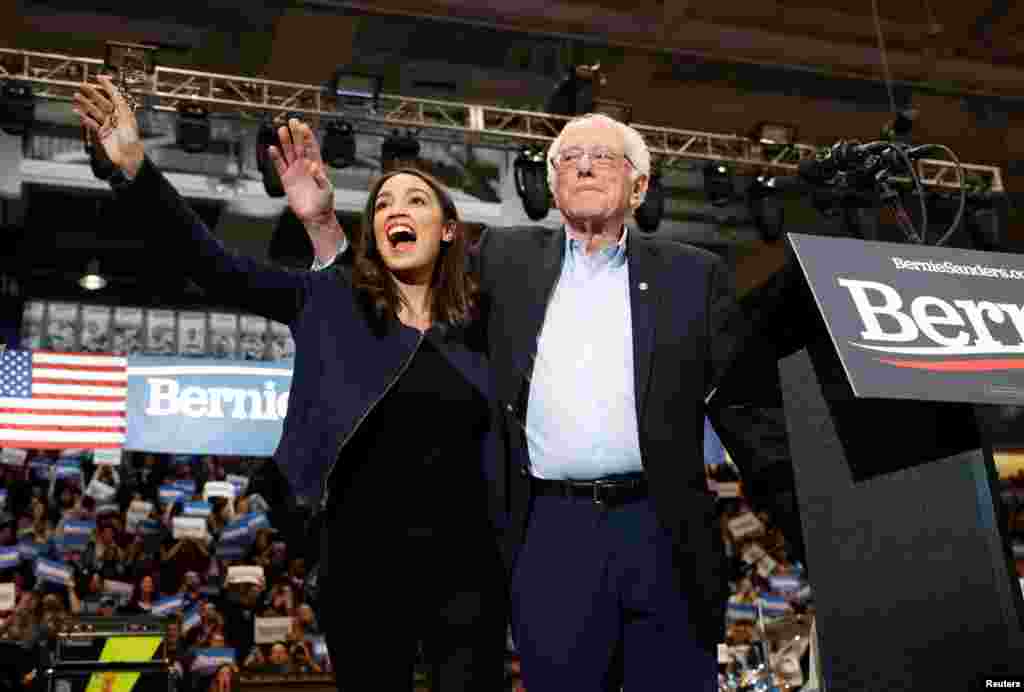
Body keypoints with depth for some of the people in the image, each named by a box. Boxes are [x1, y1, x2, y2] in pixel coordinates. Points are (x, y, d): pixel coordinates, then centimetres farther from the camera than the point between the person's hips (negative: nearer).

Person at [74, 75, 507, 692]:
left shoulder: (475, 317, 6)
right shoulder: (330, 300, 2)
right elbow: (214, 266, -6)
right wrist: (135, 166, -19)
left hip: (465, 561, 1)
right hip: (364, 562, -1)